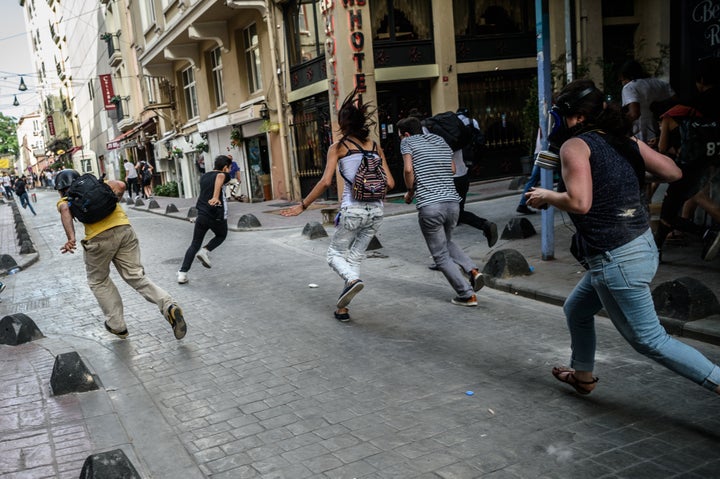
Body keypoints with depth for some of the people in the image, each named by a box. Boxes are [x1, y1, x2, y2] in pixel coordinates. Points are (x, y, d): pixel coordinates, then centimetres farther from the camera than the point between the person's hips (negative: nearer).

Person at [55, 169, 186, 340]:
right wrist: (112, 205, 17)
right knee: (136, 276, 8)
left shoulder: (65, 199, 18)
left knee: (98, 281, 21)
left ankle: (117, 326, 24)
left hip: (99, 236, -3)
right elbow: (120, 185, 9)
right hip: (125, 228, 3)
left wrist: (71, 238, -18)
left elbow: (65, 210, -7)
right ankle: (168, 305, -14)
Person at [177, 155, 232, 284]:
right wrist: (216, 197, -41)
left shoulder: (204, 176, 17)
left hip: (201, 214, 5)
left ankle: (182, 273, 0)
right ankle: (205, 251, 0)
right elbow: (220, 176, -31)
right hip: (217, 215, -5)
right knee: (221, 235, 24)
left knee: (195, 244, 10)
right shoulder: (223, 175, -4)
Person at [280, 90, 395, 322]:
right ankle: (342, 308, 13)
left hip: (352, 210, -4)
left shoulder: (338, 147, -1)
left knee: (336, 253, 15)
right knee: (355, 256, 16)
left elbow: (325, 182, -11)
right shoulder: (376, 147, 9)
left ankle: (352, 279, -16)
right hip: (375, 211, 4)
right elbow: (389, 183, 5)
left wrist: (302, 206, -4)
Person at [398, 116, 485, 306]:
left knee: (441, 256, 7)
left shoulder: (408, 142, 2)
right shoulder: (441, 141, 18)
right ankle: (473, 270, 8)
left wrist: (410, 192, 3)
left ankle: (468, 295, 4)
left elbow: (408, 170, -12)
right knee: (446, 243, 29)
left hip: (429, 206, -6)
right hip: (453, 203, 6)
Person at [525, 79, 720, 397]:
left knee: (649, 340, 2)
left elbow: (579, 202, -25)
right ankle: (582, 375, 42)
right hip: (642, 247, 9)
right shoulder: (626, 142, 8)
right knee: (576, 309, 26)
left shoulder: (575, 145, -13)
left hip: (615, 259, -9)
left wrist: (545, 196, -7)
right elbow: (673, 173, 9)